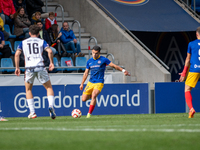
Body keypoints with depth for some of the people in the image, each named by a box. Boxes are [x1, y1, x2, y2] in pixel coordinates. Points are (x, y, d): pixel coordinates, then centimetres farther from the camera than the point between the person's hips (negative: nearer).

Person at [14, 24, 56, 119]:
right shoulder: (42, 41, 13)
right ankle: (51, 106, -13)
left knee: (28, 90, 18)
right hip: (40, 67, -1)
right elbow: (50, 51, -3)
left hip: (29, 68, 1)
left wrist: (17, 67, 10)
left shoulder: (23, 42, 16)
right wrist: (51, 63, 8)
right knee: (49, 88, 12)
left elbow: (17, 54, 5)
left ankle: (32, 112, 8)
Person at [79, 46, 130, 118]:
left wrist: (123, 70, -12)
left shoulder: (103, 60, -5)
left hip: (99, 83, -5)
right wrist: (82, 84, 14)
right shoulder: (89, 61, 8)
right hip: (90, 82, 5)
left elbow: (114, 66, -2)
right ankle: (93, 95, 33)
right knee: (84, 99, 0)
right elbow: (86, 73, 15)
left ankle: (89, 114, -23)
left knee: (94, 96, -28)